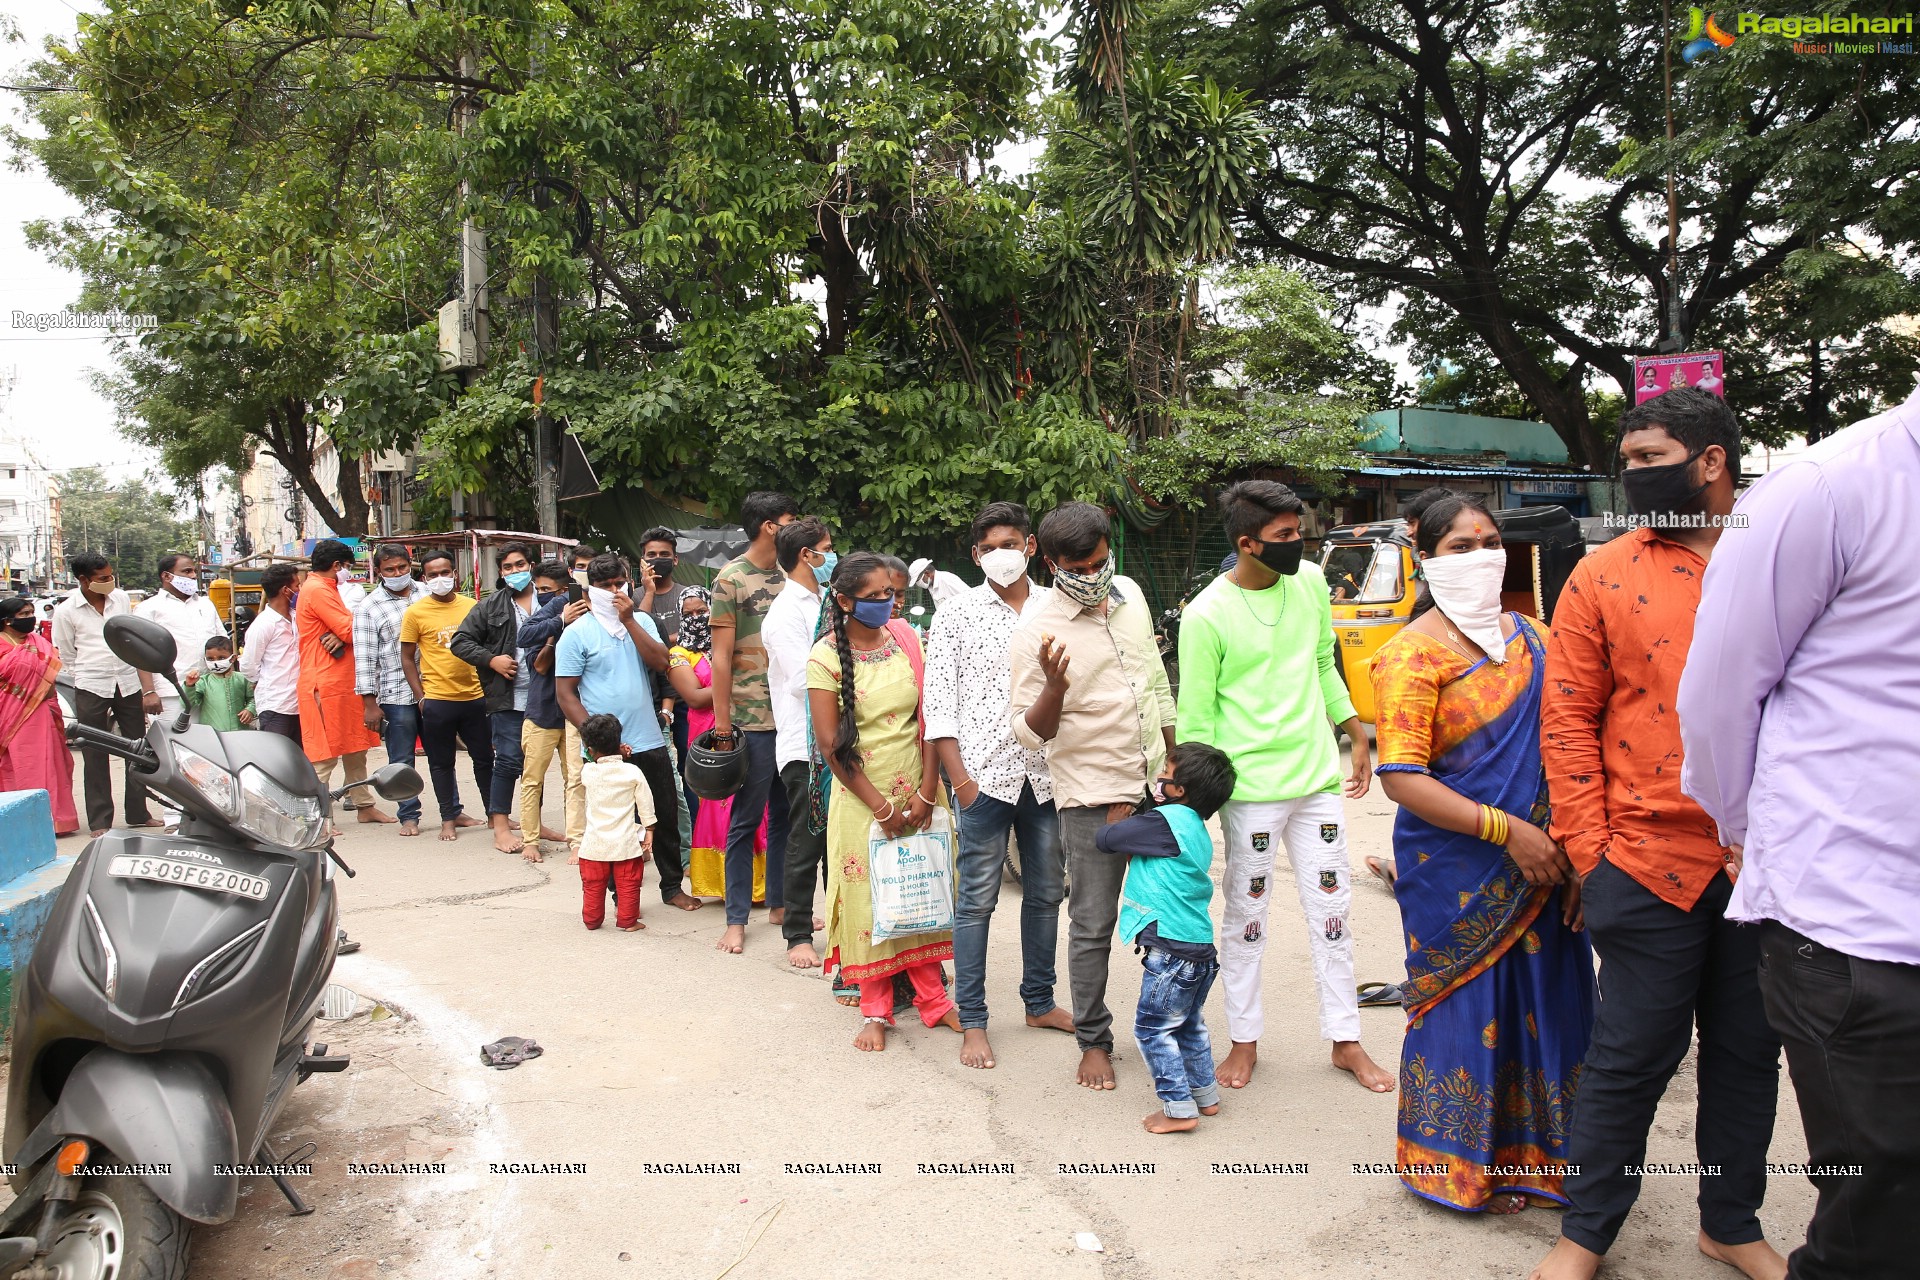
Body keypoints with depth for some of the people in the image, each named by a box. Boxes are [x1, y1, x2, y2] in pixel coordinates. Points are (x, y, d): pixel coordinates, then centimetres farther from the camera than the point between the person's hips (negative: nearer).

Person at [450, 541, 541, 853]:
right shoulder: (491, 605, 3)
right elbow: (460, 641, 4)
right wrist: (491, 660, -7)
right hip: (508, 697, -2)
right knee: (509, 760, -4)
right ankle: (501, 828, 5)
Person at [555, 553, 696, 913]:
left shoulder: (640, 620, 8)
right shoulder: (577, 633, -4)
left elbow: (661, 660, -7)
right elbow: (565, 694, -7)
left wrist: (629, 620, -12)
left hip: (650, 743, 4)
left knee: (666, 817, 12)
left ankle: (673, 886, 27)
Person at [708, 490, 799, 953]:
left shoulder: (787, 577, 11)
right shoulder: (731, 578, -6)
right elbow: (721, 656, -9)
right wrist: (721, 724, -11)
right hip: (752, 718, -6)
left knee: (785, 813, 13)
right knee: (747, 818, 1)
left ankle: (780, 902, 26)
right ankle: (737, 919, 10)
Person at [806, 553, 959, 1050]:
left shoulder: (907, 644, 2)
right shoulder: (826, 657, -8)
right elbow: (830, 743, -10)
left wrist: (926, 792, -8)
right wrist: (881, 806, -11)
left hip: (917, 789, 3)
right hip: (861, 796, -3)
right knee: (867, 896, 3)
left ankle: (932, 997, 21)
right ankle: (875, 1009, 16)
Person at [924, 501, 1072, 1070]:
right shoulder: (956, 614, 0)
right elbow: (939, 702, -2)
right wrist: (959, 778, -9)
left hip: (1047, 773, 3)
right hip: (984, 775, -3)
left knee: (1046, 893, 14)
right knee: (976, 900, 2)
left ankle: (1039, 1001, 30)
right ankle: (972, 1023, 12)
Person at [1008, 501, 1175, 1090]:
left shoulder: (1130, 594, 4)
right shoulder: (1036, 630, -14)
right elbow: (1029, 732, -12)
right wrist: (1055, 687, -31)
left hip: (1156, 783, 5)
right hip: (1093, 796, -5)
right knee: (1092, 927, 4)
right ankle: (1094, 1040, 20)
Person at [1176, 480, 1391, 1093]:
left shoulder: (1311, 584, 2)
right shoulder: (1207, 615, -13)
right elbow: (1196, 716, -8)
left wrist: (1356, 737, 18)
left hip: (1317, 776, 5)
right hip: (1251, 785, -5)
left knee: (1332, 909, 11)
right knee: (1245, 915, 8)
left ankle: (1345, 1040, 25)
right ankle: (1244, 1041, 24)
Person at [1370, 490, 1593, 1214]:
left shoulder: (1531, 637, 9)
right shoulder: (1412, 654, -10)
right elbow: (1400, 777, -17)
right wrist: (1508, 830, -20)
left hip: (1541, 865, 6)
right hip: (1457, 874, -5)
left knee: (1548, 1000, 11)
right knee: (1468, 1006, 5)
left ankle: (1540, 1152, 31)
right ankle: (1462, 1165, 25)